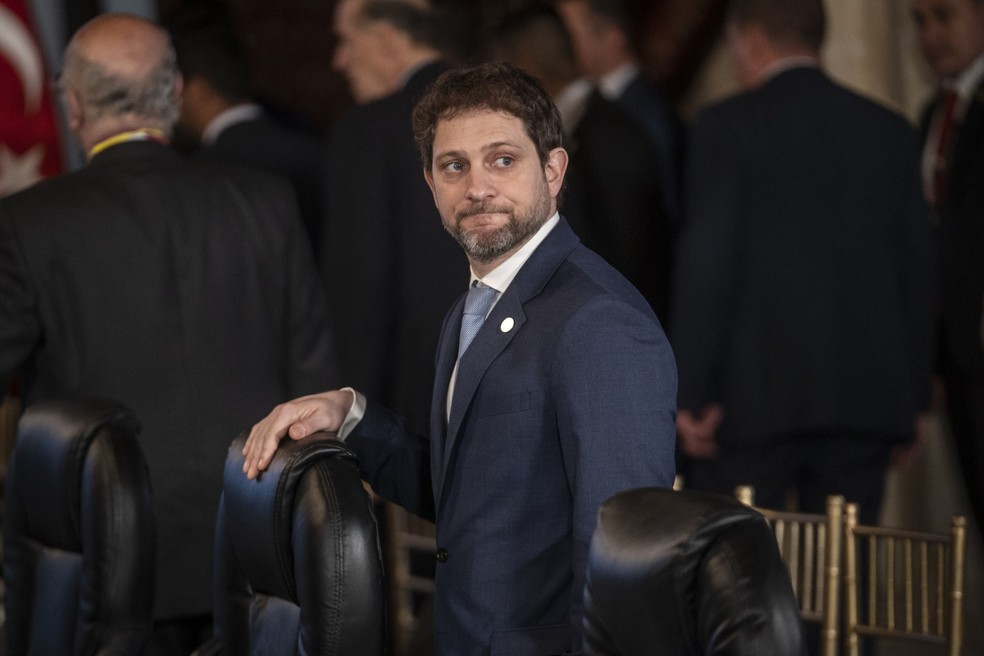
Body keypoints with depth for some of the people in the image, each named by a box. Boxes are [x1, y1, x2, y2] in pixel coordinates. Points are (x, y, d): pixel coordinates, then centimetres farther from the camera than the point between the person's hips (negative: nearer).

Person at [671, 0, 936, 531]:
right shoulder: (890, 130, 11)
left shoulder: (725, 127, -3)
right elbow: (918, 265, 12)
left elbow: (706, 261, -8)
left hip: (755, 396, -4)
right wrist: (912, 396, 16)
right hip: (868, 399, 4)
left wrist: (690, 393, -6)